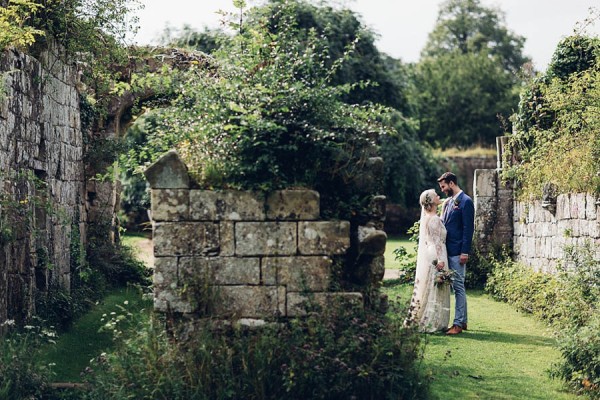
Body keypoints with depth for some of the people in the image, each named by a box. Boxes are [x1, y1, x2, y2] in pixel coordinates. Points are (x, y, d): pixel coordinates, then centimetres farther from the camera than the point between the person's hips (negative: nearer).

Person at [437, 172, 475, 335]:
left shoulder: (465, 201, -10)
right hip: (448, 250, 9)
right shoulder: (449, 201, 16)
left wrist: (465, 252, -17)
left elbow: (468, 228, -14)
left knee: (458, 286, -6)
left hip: (457, 252, -9)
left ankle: (458, 324, -3)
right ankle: (463, 321, 18)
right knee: (458, 287, 12)